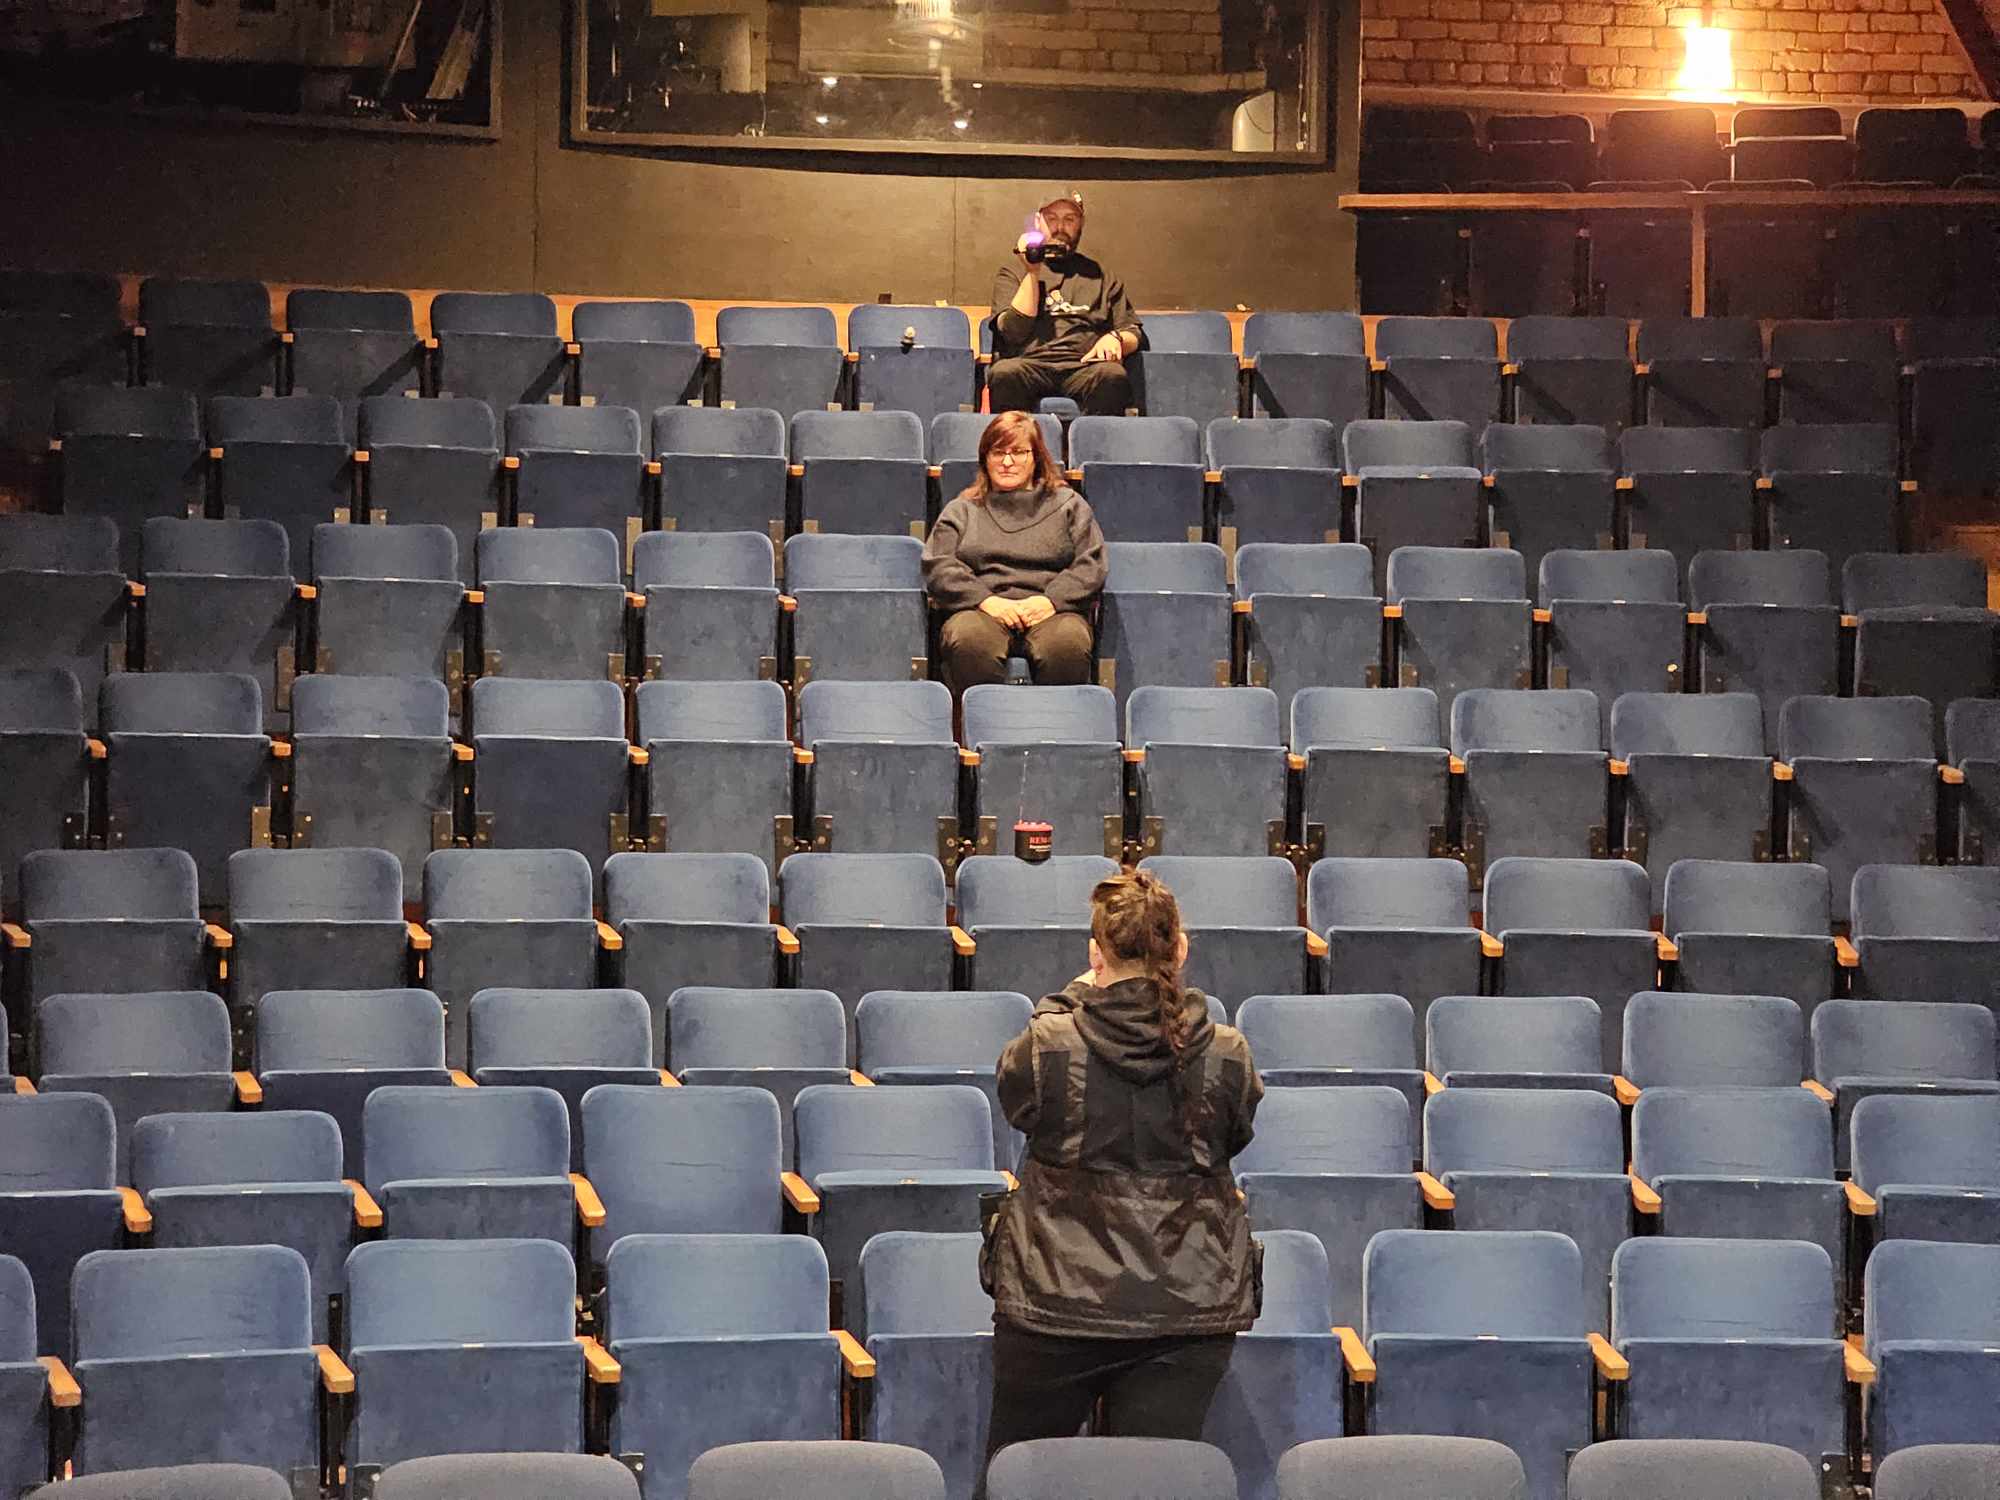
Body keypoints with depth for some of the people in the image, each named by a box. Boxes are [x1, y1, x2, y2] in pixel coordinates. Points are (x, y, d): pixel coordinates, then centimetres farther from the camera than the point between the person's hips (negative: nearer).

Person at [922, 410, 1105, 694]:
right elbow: (938, 566, 10)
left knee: (1066, 644, -38)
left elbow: (1091, 565, 11)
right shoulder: (961, 510, 25)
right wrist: (985, 600, -8)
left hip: (1050, 609, 0)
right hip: (982, 608, 0)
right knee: (969, 642, -38)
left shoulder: (1068, 505, 23)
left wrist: (1052, 600, -8)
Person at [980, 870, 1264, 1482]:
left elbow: (1012, 1093, 10)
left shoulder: (1050, 1046, -13)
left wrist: (1072, 997, 17)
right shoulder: (1227, 1056, -7)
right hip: (1188, 1311, 1)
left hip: (1057, 1303, -1)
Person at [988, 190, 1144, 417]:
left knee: (1113, 376, -34)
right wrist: (1033, 273, 3)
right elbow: (1013, 330, 3)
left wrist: (1114, 338, -3)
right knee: (1005, 373, -36)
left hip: (1082, 366, 1)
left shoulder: (1100, 277, 25)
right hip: (1029, 363, -1)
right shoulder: (1012, 272, 20)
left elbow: (1133, 334, 21)